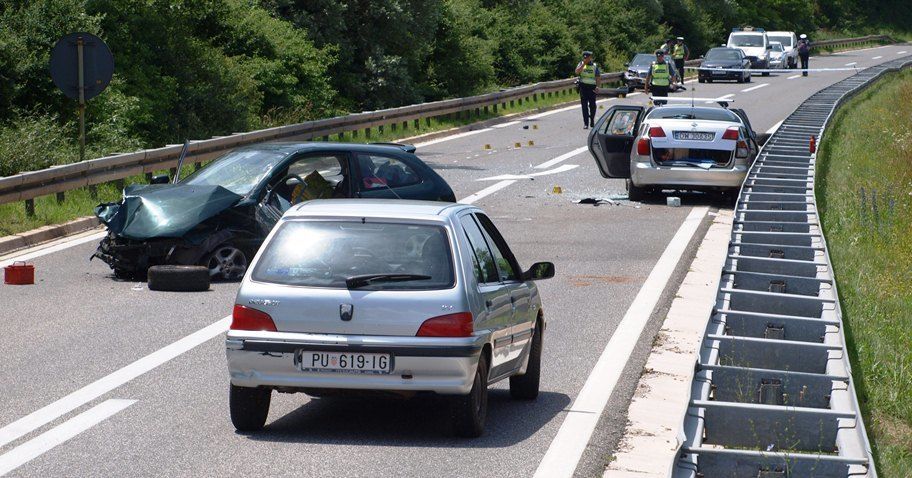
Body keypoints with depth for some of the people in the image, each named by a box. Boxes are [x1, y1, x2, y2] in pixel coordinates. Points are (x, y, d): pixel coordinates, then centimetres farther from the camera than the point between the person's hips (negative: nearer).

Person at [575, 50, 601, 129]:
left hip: (592, 87, 0)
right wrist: (583, 64, -16)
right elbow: (577, 71, -12)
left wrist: (598, 86, -7)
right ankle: (585, 123, -5)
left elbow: (598, 77, 6)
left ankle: (592, 121, 27)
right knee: (584, 105, -5)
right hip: (583, 86, 0)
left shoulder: (594, 66, 6)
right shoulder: (581, 64, 6)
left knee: (592, 105, 7)